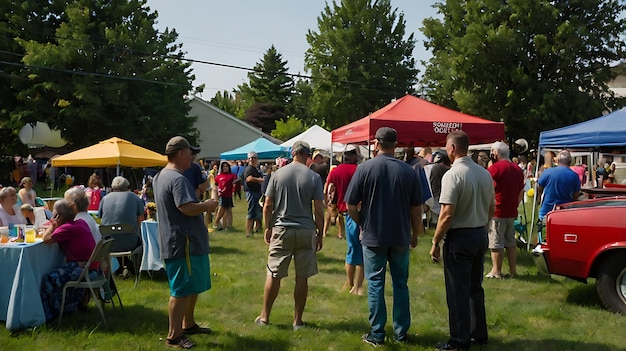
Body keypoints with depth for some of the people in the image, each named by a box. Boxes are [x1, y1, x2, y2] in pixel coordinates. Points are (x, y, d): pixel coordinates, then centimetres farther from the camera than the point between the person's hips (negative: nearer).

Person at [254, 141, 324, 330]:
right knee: (302, 277, 7)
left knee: (273, 275, 9)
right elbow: (319, 209, -5)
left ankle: (264, 316, 19)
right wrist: (320, 233, 4)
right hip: (306, 231, 0)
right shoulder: (314, 177, -3)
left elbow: (267, 205, 1)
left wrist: (268, 228, 12)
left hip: (281, 230, 1)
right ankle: (298, 320, 15)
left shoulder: (278, 174, 1)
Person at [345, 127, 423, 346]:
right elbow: (416, 208, 1)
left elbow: (351, 205, -8)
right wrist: (415, 233, 14)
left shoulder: (365, 169, -9)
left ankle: (377, 334, 12)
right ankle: (401, 333, 20)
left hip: (373, 236, -2)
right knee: (400, 284, 13)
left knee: (375, 284, 7)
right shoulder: (408, 171, -3)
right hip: (401, 237, 2)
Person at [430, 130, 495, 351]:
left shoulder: (452, 175, -18)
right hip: (480, 235, 8)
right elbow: (492, 207, 12)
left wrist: (435, 242, -13)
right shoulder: (484, 173, 5)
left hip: (459, 237, -7)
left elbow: (447, 214, -21)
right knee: (475, 287, 19)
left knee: (458, 291, 3)